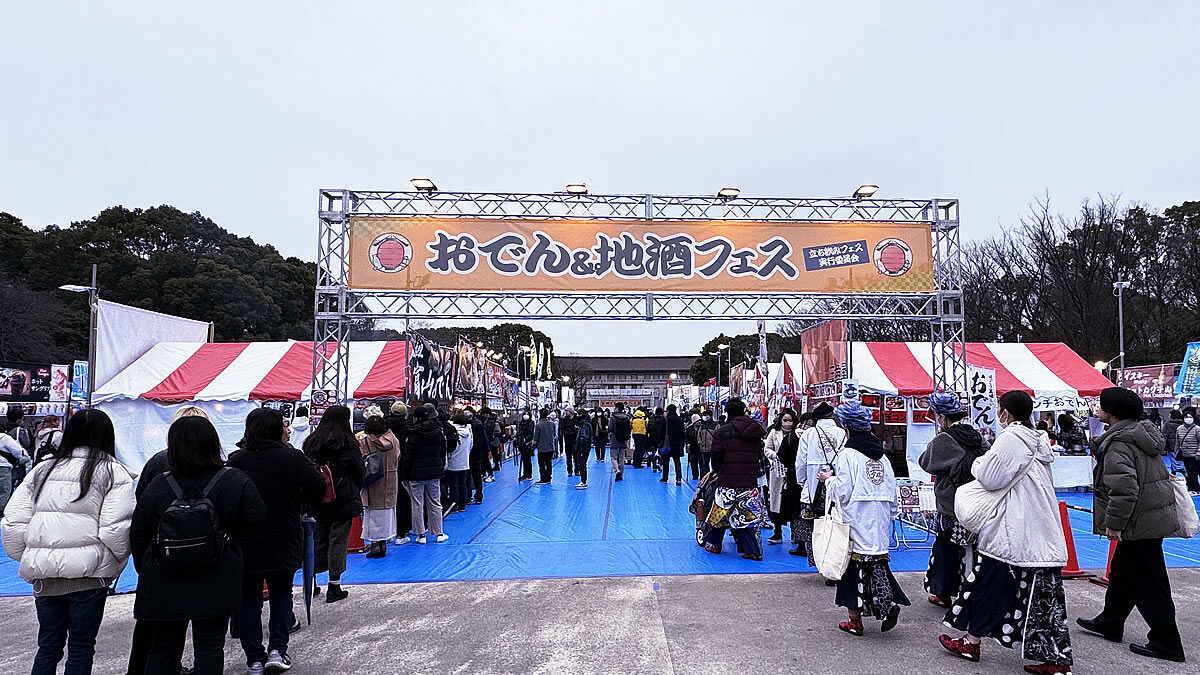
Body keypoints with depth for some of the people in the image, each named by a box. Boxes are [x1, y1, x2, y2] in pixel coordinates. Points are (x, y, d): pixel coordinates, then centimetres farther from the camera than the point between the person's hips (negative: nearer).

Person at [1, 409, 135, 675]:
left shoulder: (42, 470, 10)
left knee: (48, 646, 18)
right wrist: (117, 562, 3)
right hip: (88, 573, -4)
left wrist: (27, 558, 17)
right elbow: (116, 529, -14)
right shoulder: (114, 473, -6)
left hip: (43, 574, 4)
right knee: (81, 648, 9)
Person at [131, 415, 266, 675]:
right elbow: (255, 519, -8)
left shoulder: (157, 485, -6)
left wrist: (145, 571, 15)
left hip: (163, 586, 2)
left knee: (163, 649, 17)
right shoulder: (236, 482, -10)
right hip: (215, 586, -1)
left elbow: (138, 535, 0)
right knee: (209, 648, 9)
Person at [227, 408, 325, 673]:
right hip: (283, 544, -1)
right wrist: (296, 507, 9)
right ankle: (277, 650, 10)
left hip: (244, 544, 1)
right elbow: (319, 489, -8)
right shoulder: (292, 458, -11)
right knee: (281, 595, 18)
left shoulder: (234, 461, -7)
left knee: (248, 600, 14)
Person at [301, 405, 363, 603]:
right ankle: (334, 587, 4)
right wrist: (356, 493, 14)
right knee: (338, 540, 2)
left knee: (318, 540, 16)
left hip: (316, 501, 5)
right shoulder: (347, 443, -10)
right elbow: (359, 472, -3)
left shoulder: (311, 443, 3)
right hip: (342, 501, -5)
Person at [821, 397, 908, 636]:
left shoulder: (848, 455, -11)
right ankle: (888, 602, -5)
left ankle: (854, 619, 9)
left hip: (856, 520, -6)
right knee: (877, 561, 14)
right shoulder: (882, 456, 9)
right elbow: (893, 492, 12)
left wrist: (829, 479, 3)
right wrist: (891, 513, 23)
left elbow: (843, 492, -14)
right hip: (880, 522, 6)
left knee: (854, 564, 3)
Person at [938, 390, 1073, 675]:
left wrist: (978, 462, 5)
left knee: (990, 586, 4)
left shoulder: (1010, 438, -14)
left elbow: (990, 478, -14)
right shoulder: (1038, 439, 13)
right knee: (1044, 595, 9)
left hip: (1012, 533, -8)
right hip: (1044, 536, 8)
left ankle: (971, 642, 16)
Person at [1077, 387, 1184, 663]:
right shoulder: (1143, 431, 10)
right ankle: (1109, 623, 34)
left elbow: (1124, 488, -30)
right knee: (1122, 570, 21)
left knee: (1147, 583, 1)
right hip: (1156, 516, 11)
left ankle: (1166, 644, 12)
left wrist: (1114, 523, -21)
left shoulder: (1119, 444, -22)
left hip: (1140, 524, -11)